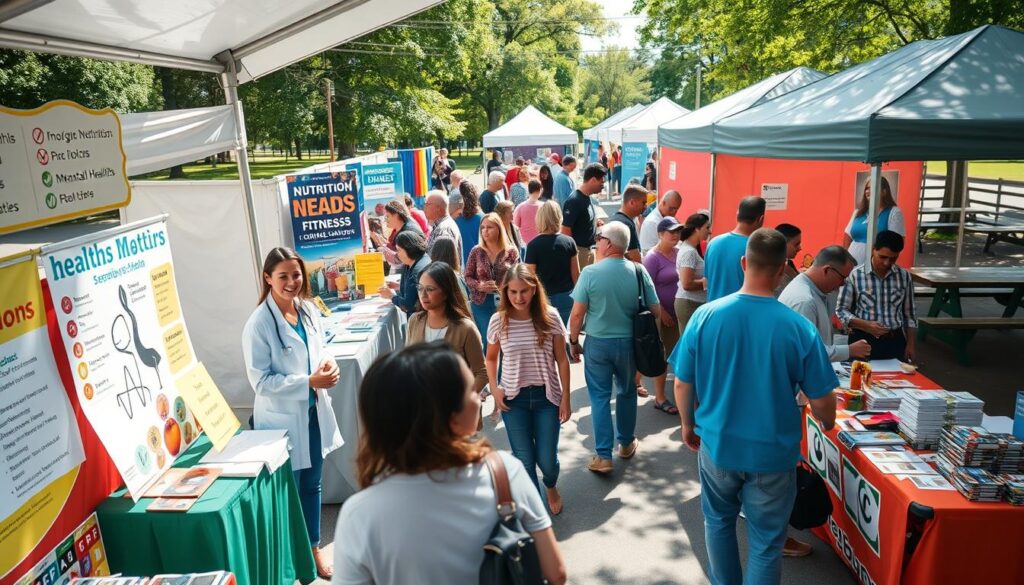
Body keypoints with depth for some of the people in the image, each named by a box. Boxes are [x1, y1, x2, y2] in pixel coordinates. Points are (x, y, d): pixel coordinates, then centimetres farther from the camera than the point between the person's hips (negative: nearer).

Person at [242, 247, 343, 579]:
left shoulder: (309, 310, 0)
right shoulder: (259, 324, -19)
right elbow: (260, 381, -18)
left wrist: (329, 363, -10)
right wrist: (309, 382, -24)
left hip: (314, 412, 6)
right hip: (282, 419, -6)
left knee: (312, 485, 20)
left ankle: (313, 546, 40)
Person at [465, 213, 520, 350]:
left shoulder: (511, 251, -1)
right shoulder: (476, 251, 2)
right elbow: (468, 276, 4)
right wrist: (480, 285, -14)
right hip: (481, 302, 1)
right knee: (486, 340, 6)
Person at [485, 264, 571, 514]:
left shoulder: (550, 317, -10)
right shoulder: (498, 321, -8)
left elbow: (561, 360, -3)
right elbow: (491, 358, 8)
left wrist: (565, 398, -2)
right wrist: (494, 389, -5)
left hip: (547, 396, 0)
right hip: (513, 399, 0)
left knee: (547, 459, 6)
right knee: (524, 460, 4)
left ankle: (551, 486, 43)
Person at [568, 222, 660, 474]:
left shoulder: (590, 272, -14)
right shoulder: (639, 271, -8)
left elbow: (577, 313, -12)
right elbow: (656, 311, -4)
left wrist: (573, 342, 2)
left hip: (597, 342, -2)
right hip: (628, 342, 2)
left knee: (600, 397, 8)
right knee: (626, 392, 22)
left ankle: (603, 456, 9)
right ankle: (627, 443, 37)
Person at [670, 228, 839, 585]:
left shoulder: (705, 315, -13)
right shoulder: (798, 327, -17)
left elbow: (682, 384, -6)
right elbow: (821, 401, -8)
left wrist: (688, 425, 13)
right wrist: (828, 424, 15)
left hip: (717, 444, 2)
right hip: (772, 452, -2)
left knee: (718, 522, 25)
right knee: (766, 542, 14)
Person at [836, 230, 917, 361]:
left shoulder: (904, 276, 3)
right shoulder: (854, 275, -9)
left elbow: (908, 313, 11)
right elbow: (841, 310, -5)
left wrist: (910, 344, 8)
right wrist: (866, 325, -19)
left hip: (895, 341, 3)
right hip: (862, 341, -3)